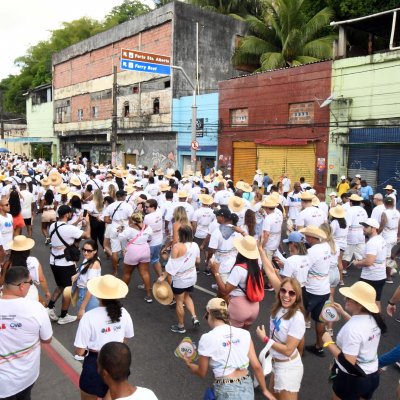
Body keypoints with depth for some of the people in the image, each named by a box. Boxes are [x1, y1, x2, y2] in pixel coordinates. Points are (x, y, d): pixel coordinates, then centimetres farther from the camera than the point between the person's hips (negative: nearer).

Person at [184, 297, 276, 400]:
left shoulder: (207, 338, -10)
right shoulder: (244, 334, -1)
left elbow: (202, 372, 2)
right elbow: (256, 366, 2)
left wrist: (189, 364, 22)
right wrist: (264, 390, 15)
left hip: (226, 391, -4)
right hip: (247, 387, 4)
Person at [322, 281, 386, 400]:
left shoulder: (351, 328, -32)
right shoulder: (373, 318, -7)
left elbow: (348, 363, -30)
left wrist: (329, 342, -22)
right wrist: (343, 313, 15)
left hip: (352, 379, -7)